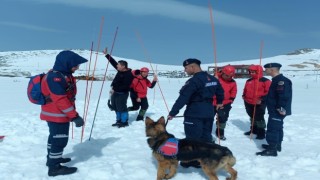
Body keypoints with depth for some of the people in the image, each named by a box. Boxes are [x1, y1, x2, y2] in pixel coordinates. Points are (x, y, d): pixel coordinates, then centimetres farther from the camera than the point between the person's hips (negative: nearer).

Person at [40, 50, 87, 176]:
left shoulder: (64, 75, 8)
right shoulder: (55, 77, -25)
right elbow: (61, 100, -28)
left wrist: (72, 114, 19)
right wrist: (74, 116, -26)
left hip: (56, 114, 11)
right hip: (57, 115, -11)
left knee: (55, 137, 23)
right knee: (60, 140, -2)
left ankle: (52, 159, 41)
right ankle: (54, 167, 10)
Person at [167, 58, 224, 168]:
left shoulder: (194, 81, -18)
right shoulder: (212, 79, 9)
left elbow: (183, 98, -22)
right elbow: (220, 91, 25)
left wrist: (173, 112, -19)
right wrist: (219, 102, 42)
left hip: (194, 114, -8)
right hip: (209, 113, 9)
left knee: (192, 139, 3)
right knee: (206, 137, 16)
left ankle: (192, 161, 13)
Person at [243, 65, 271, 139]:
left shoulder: (265, 81, -11)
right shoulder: (248, 81, 10)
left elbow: (269, 92, -15)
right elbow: (245, 90, 25)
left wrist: (262, 99, -21)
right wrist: (244, 96, 13)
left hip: (259, 104, -7)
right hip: (249, 103, 7)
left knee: (259, 118, -3)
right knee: (252, 117, 19)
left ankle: (261, 133, 8)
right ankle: (253, 130, 35)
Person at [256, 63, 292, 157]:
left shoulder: (281, 81, -20)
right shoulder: (277, 80, 14)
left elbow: (284, 96, -28)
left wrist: (282, 108, -29)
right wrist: (263, 99, 21)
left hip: (278, 110, -11)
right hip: (274, 109, 11)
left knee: (273, 128, -8)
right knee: (277, 128, 20)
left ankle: (272, 149, -4)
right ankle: (276, 145, 33)